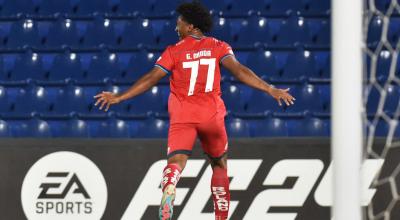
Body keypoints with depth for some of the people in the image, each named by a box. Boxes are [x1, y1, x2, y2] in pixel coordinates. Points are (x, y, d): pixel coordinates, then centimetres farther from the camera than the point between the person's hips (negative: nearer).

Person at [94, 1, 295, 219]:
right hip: (212, 114, 2)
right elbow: (239, 71, -8)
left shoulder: (174, 51, 2)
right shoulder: (218, 47, 5)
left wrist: (118, 97, 2)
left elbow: (150, 79, -2)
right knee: (219, 164, 20)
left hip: (182, 116, -2)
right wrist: (271, 90, -10)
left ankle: (168, 189, -49)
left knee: (176, 161, -15)